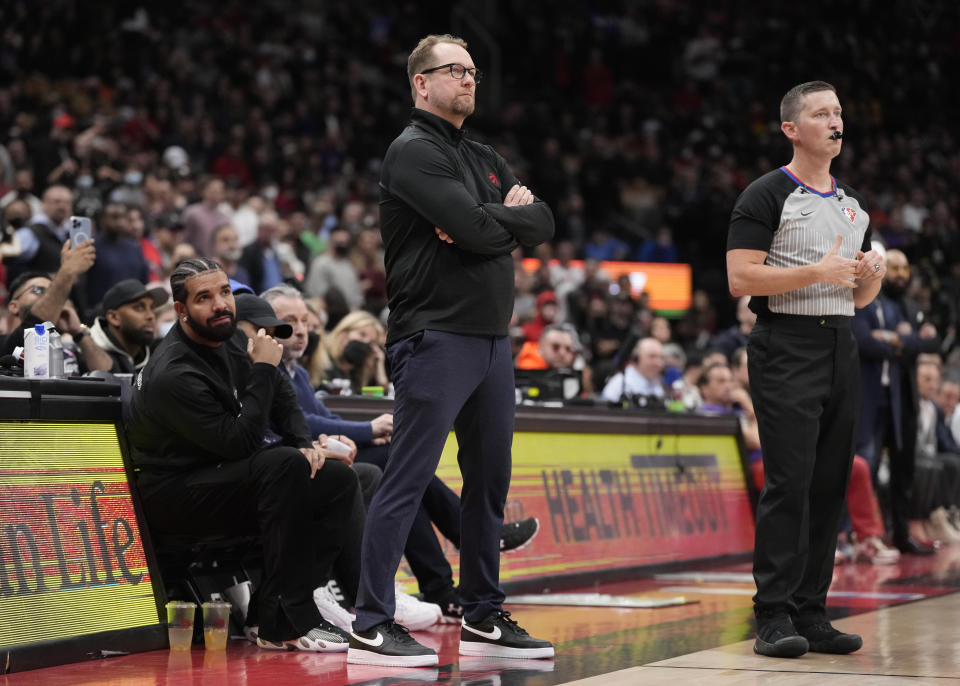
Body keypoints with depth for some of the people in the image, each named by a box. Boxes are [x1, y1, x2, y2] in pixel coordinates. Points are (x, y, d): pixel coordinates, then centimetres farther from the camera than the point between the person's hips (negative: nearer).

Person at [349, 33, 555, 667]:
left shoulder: (486, 159, 21)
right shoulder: (414, 152, -7)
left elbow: (542, 223, 9)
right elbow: (478, 228, -19)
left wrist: (486, 222, -8)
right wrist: (505, 215, 2)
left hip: (493, 339, 9)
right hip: (436, 336, -9)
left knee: (490, 482, 11)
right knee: (408, 482, -9)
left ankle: (484, 619, 19)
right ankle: (371, 626, -8)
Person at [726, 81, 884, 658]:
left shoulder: (853, 204, 20)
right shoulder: (766, 196, -2)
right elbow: (740, 279, -13)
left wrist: (873, 275, 2)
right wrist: (817, 271, -17)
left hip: (841, 349, 7)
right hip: (787, 347, -7)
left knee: (830, 485, 5)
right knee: (789, 482, -12)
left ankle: (811, 615, 11)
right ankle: (774, 617, -9)